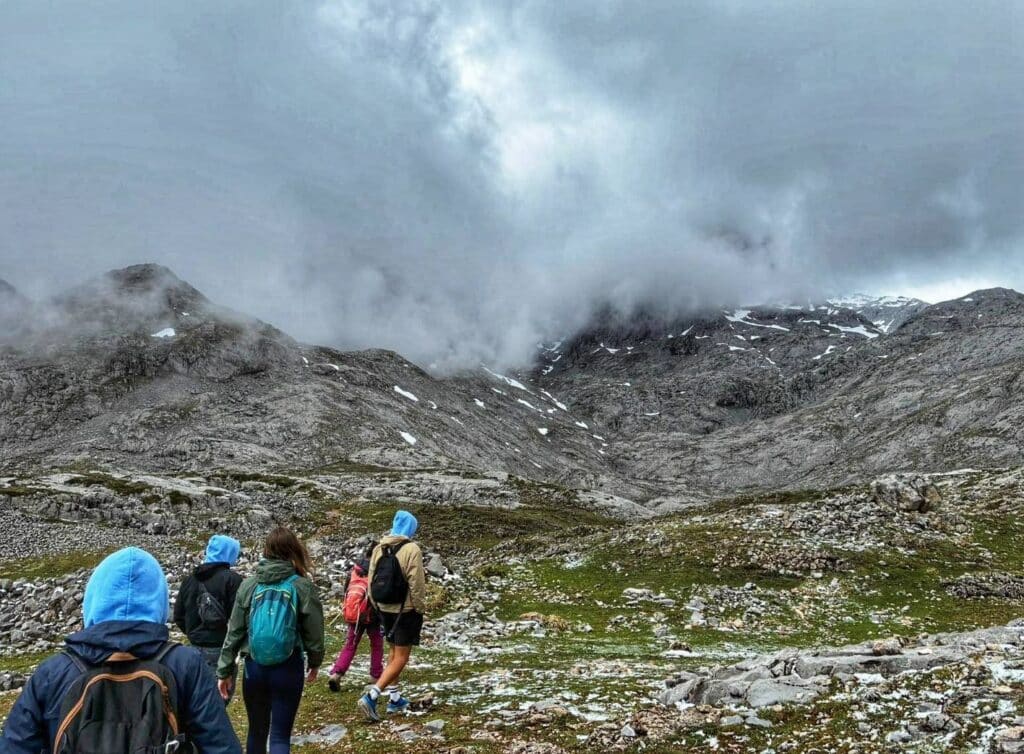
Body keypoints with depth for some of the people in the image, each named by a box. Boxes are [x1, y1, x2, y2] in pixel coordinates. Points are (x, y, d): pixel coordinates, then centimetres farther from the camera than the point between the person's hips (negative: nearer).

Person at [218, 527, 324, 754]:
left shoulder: (249, 585, -1)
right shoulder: (303, 586, -7)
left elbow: (234, 631, 1)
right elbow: (314, 632, -2)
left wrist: (225, 670, 8)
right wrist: (315, 663, 14)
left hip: (254, 667, 2)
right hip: (288, 669, -2)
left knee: (257, 731, 20)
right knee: (280, 735, 2)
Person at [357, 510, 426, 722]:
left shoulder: (379, 548, 3)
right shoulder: (411, 549, -16)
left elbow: (371, 581, 7)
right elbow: (416, 585, -17)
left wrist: (377, 606, 17)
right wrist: (420, 609, -5)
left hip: (385, 609, 7)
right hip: (405, 610, -7)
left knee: (393, 652, 21)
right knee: (401, 658, -1)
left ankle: (394, 698, 26)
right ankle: (371, 696, -13)